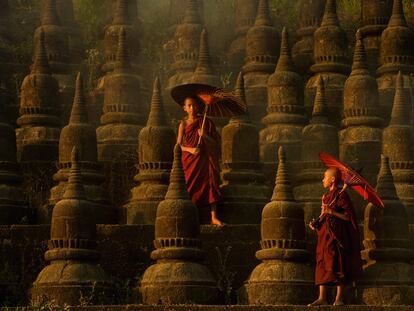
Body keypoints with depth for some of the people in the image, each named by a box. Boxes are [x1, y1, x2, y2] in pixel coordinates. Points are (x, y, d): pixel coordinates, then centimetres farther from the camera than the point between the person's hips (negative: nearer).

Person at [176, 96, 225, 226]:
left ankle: (214, 217, -14)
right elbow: (179, 145, 2)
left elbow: (215, 143, 5)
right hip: (189, 160, 0)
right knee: (191, 187, -8)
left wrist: (205, 136, -13)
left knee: (211, 184, -12)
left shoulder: (206, 122, 6)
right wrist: (190, 149, -15)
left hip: (205, 159, 0)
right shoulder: (184, 124, 5)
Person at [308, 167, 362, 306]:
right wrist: (315, 223, 4)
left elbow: (349, 216, -12)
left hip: (337, 235, -7)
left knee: (337, 265, -5)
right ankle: (322, 297, 3)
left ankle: (339, 297, 0)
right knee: (322, 264, 2)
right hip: (324, 235, 7)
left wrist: (332, 211, -18)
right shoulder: (325, 197, 16)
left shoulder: (341, 195, -7)